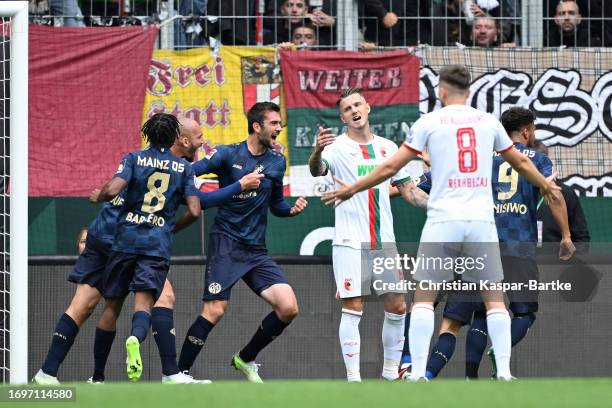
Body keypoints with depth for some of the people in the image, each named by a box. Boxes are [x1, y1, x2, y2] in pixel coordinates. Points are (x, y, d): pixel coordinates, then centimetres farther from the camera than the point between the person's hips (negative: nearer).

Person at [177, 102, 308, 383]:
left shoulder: (277, 162, 11)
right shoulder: (228, 154, -3)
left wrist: (292, 209, 2)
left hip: (256, 250, 5)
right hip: (226, 242, -5)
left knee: (288, 308, -7)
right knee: (214, 310, -17)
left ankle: (245, 359, 14)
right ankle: (179, 373, -6)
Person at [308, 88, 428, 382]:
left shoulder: (388, 148, 11)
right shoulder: (336, 147, -5)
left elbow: (408, 190, 19)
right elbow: (317, 171, -26)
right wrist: (317, 151, -49)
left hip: (385, 242, 5)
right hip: (350, 243, -5)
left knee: (397, 307, 5)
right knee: (353, 309, -7)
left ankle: (391, 371, 19)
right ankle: (353, 377, -4)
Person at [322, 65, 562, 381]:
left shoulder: (429, 122, 3)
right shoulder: (488, 122, 10)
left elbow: (391, 167, 4)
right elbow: (520, 163, 24)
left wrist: (351, 190, 15)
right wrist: (545, 186, 43)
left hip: (443, 221, -2)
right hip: (482, 221, 2)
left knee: (424, 297, 4)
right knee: (494, 297, 10)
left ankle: (418, 373, -4)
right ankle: (504, 371, 2)